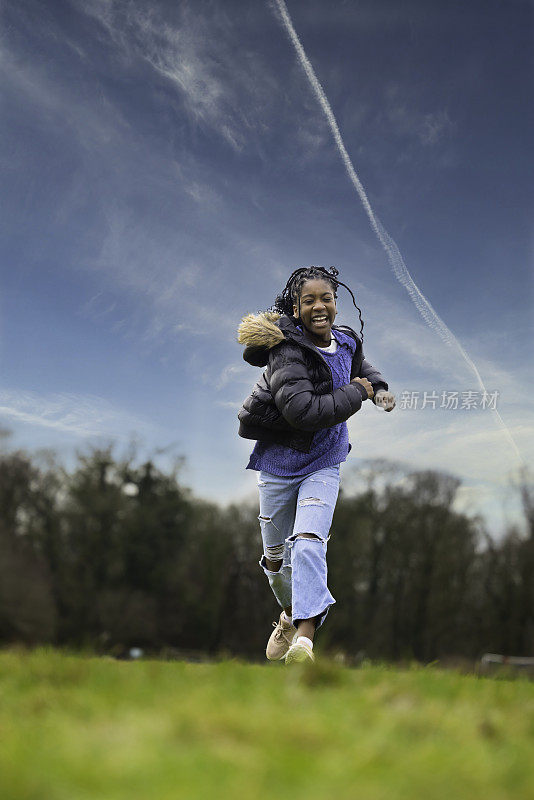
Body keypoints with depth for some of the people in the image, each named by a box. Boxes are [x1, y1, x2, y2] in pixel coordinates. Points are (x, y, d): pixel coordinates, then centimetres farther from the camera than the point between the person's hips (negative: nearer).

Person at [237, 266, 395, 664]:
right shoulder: (287, 352, -20)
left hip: (322, 465, 2)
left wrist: (379, 387, 6)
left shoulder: (346, 341, 0)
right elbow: (303, 411, -33)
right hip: (279, 462, -2)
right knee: (275, 555, 11)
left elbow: (359, 365, 26)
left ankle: (305, 637, -26)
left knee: (308, 542, -20)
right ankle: (291, 612, 40)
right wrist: (355, 393, -21)